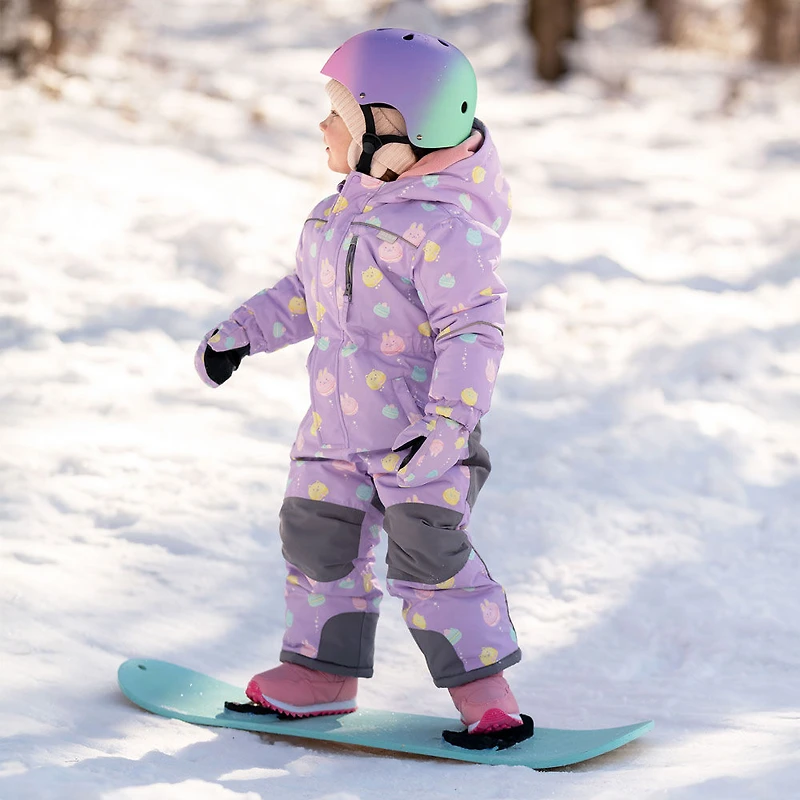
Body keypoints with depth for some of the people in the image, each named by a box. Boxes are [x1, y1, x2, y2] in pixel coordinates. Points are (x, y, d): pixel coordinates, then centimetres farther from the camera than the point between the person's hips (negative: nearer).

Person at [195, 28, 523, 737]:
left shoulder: (443, 226, -19)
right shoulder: (344, 211, 10)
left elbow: (474, 330, -24)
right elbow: (306, 293, 25)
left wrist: (449, 420, -32)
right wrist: (242, 333, 20)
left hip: (420, 426, -9)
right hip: (337, 425, 9)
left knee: (427, 555, -11)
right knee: (318, 540, 13)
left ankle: (481, 683, 2)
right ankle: (324, 669, 28)